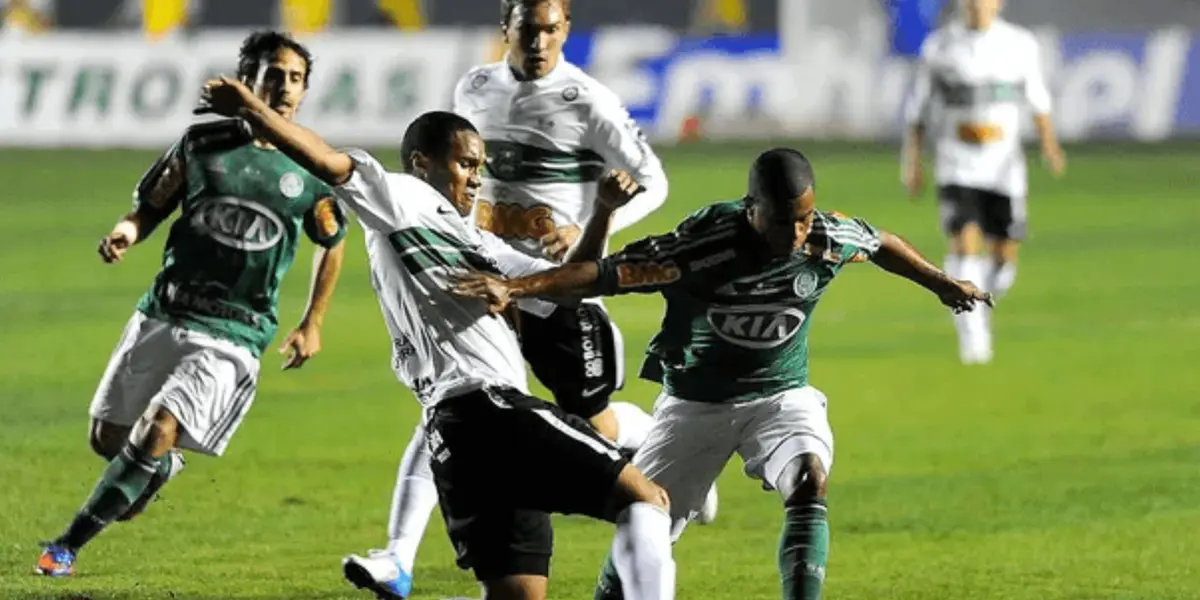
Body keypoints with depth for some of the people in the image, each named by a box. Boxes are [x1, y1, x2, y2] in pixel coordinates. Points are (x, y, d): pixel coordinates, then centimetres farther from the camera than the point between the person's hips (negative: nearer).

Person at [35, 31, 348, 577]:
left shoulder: (312, 172, 0)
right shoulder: (203, 143, 1)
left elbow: (332, 244, 16)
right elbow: (149, 206, 8)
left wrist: (312, 324, 12)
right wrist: (128, 231, -15)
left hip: (235, 337, -3)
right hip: (164, 316, 3)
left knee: (157, 433, -19)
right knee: (107, 438, 6)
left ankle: (68, 544, -9)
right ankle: (160, 467, 42)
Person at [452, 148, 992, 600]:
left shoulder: (830, 239, -18)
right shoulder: (701, 247, -30)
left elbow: (881, 244, 6)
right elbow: (603, 274, -33)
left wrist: (942, 283, 23)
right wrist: (512, 288, -45)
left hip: (781, 394, 2)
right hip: (695, 402, -2)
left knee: (809, 483, -27)